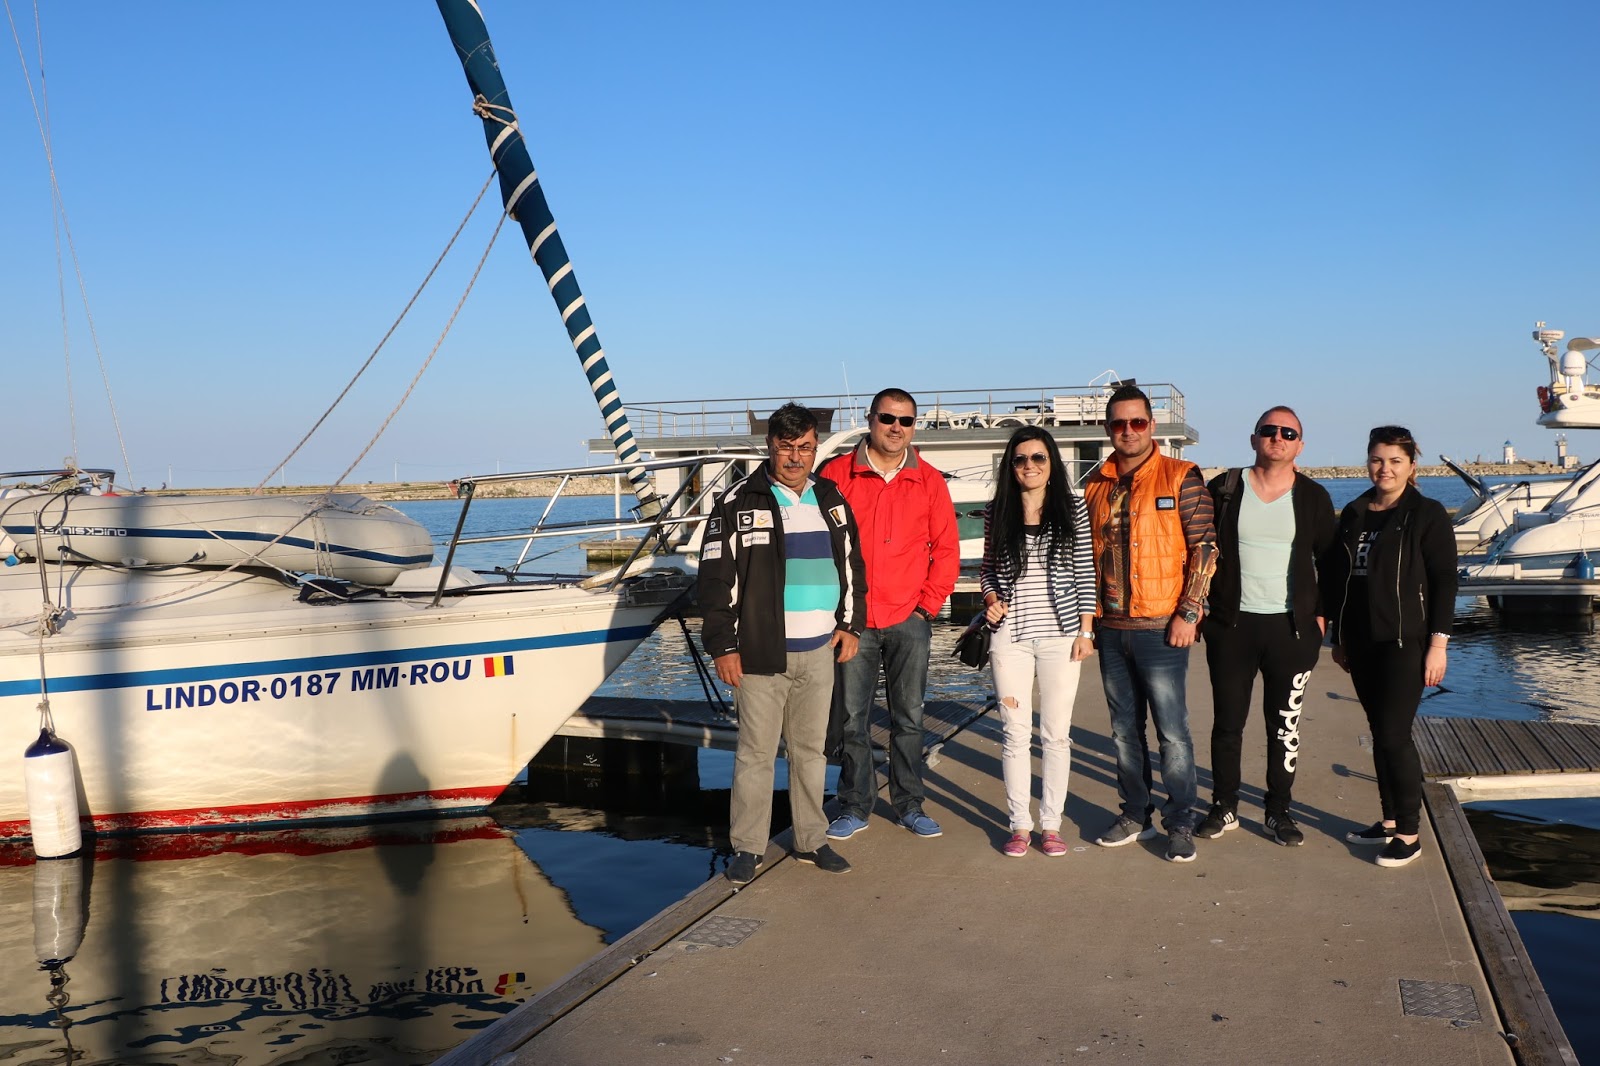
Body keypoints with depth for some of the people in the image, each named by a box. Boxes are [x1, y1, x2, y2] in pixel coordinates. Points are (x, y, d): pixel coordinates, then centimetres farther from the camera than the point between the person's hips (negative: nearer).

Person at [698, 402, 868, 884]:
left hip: (819, 651, 5)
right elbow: (717, 578, -6)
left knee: (811, 749, 13)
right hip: (760, 652, -4)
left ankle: (811, 840, 25)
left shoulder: (831, 500, 11)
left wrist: (851, 624, 11)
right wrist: (722, 645, -9)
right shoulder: (738, 502, -5)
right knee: (756, 752, 1)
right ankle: (748, 847, 12)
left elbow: (852, 566, 19)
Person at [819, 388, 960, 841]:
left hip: (909, 619, 1)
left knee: (909, 717, 9)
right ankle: (854, 807, 17)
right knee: (850, 717, 4)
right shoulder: (837, 473, -1)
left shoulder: (929, 480, 4)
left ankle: (909, 805, 22)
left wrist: (929, 603, 0)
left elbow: (947, 548, 8)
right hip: (851, 618, -1)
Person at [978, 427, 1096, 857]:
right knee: (1016, 735, 5)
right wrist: (991, 598, -5)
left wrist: (1085, 630, -2)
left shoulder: (1072, 510, 1)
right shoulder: (997, 512, 4)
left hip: (1060, 635, -1)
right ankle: (1020, 825, 16)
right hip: (1010, 636, 1)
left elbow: (1085, 575, 2)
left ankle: (1051, 824, 17)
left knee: (1056, 735, 6)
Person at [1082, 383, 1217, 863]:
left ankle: (1180, 824, 13)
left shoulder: (1181, 477, -4)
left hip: (1161, 628, -5)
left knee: (1172, 730, 0)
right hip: (1110, 628, 5)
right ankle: (1135, 815, 26)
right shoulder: (1095, 485, 10)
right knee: (1125, 729, 14)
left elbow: (1204, 547, -7)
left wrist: (1188, 613, -13)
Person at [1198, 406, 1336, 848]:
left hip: (1292, 628, 0)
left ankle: (1279, 812, 20)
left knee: (1285, 726, 6)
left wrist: (1322, 614, 2)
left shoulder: (1314, 497, 3)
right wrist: (1198, 606, 0)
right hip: (1231, 624, 0)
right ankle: (1224, 808, 20)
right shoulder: (1224, 489, 1)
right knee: (1227, 723, 7)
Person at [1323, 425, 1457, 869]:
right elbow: (1336, 578, 14)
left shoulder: (1427, 514, -5)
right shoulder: (1353, 514, 11)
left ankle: (1409, 833, 4)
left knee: (1394, 736, -7)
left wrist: (1438, 643, -12)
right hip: (1362, 643, 6)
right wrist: (1339, 636, 14)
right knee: (1380, 733, 11)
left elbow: (1445, 582, -7)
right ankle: (1390, 821, 22)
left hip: (1405, 642, -5)